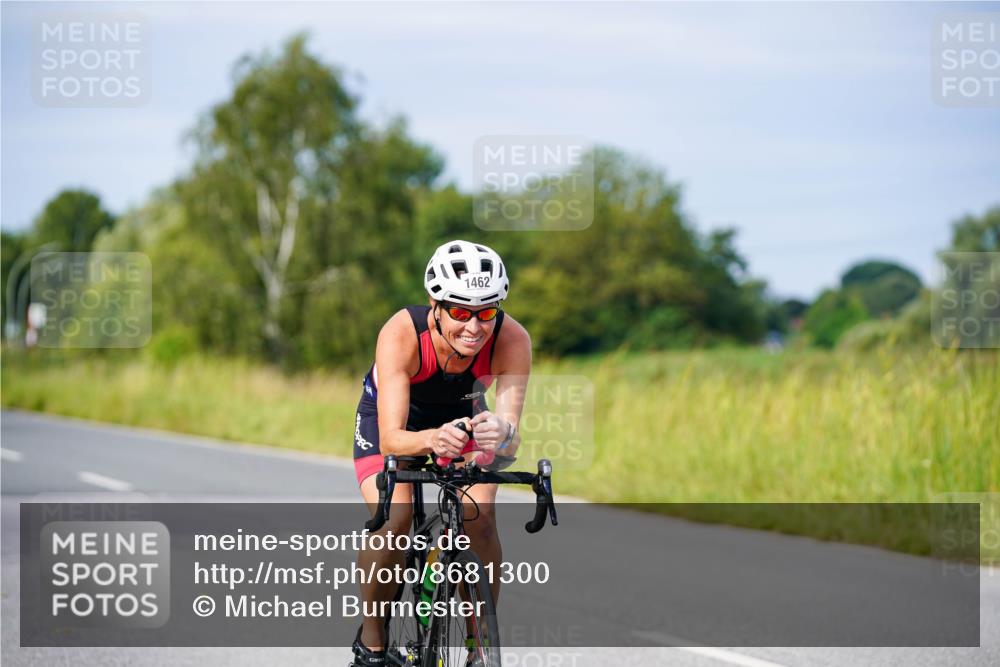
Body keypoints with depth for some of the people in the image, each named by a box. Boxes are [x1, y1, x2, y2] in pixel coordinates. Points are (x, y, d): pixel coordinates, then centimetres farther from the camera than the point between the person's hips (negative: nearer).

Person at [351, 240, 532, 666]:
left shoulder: (512, 340, -34)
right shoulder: (401, 334, -39)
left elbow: (512, 441, -40)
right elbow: (390, 440, -44)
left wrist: (502, 434, -64)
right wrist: (432, 439, -66)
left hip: (462, 414, 2)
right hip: (390, 416, -2)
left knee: (480, 520, -22)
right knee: (393, 521, -24)